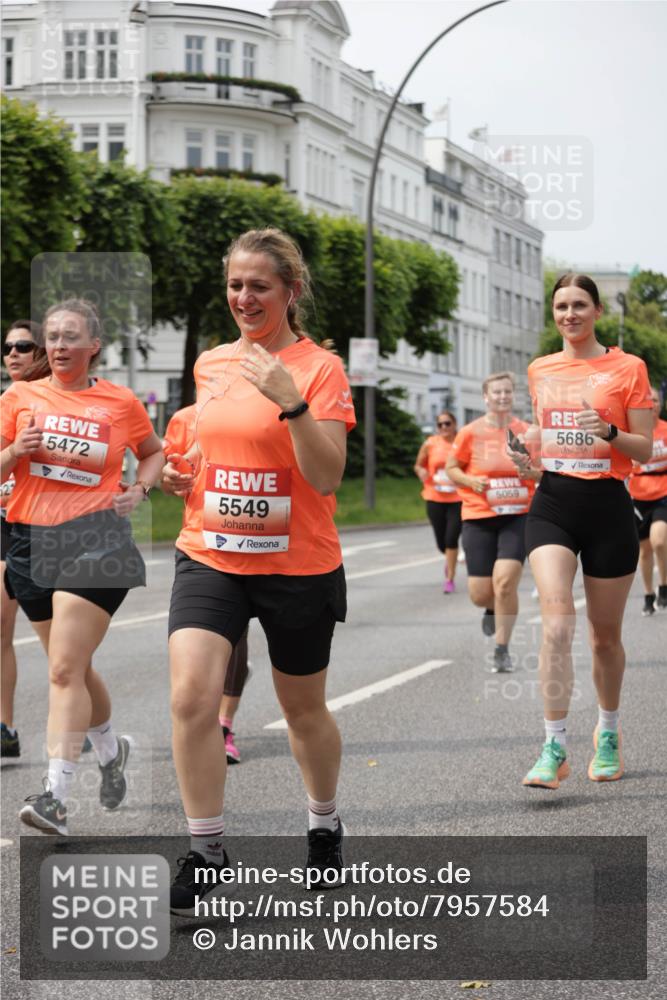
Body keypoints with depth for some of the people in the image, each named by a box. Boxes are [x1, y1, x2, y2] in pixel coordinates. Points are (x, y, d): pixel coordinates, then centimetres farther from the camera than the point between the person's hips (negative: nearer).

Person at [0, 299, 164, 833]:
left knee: (65, 669, -14)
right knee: (73, 666, 15)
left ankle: (56, 795, -17)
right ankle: (111, 748, 42)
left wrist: (139, 490, 4)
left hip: (95, 541, -4)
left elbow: (156, 452, 22)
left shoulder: (121, 402, 4)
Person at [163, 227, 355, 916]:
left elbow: (327, 477, -18)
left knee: (303, 709, 13)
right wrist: (182, 475, 3)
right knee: (191, 694, -16)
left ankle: (324, 823, 40)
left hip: (297, 566, -3)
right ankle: (205, 851, -4)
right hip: (209, 555, 3)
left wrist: (291, 401, -29)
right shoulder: (210, 364, 7)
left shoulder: (320, 368, -9)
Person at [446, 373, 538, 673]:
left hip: (517, 516, -1)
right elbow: (452, 469, 8)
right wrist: (471, 481, -11)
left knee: (505, 581, -18)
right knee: (480, 594, -1)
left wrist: (535, 472, -10)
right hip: (479, 517, 1)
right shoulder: (470, 433, -1)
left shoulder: (526, 432, 2)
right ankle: (492, 608, 39)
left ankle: (502, 651, -3)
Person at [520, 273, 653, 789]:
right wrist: (528, 452, 2)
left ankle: (608, 734, 32)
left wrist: (610, 432, -21)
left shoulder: (628, 368, -2)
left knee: (605, 634, 9)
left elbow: (645, 450, -3)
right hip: (553, 504, 2)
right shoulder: (541, 370, 11)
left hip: (607, 505, -2)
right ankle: (555, 748, -18)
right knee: (557, 621, -17)